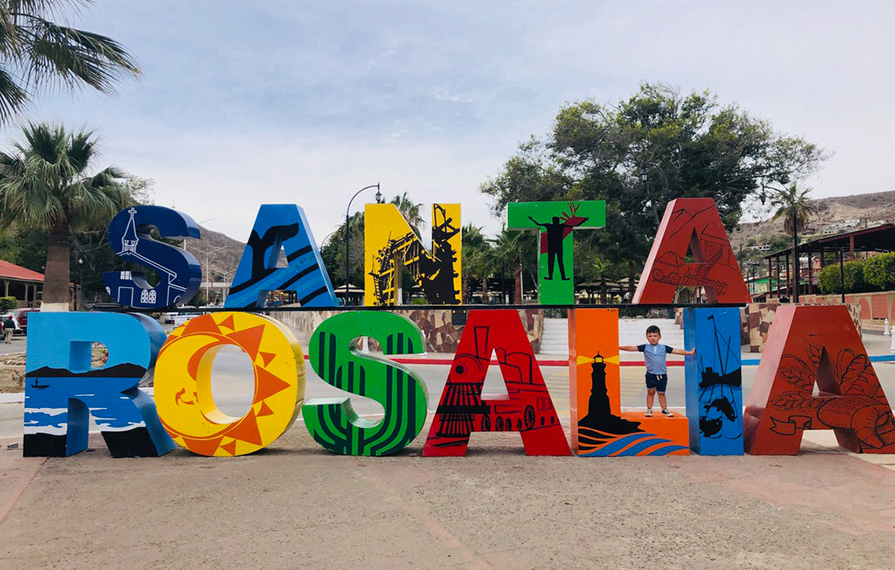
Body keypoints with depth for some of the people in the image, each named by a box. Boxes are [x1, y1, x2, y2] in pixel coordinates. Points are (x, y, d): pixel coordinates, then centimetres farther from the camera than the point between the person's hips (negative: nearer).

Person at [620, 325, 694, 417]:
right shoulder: (645, 347, -1)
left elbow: (677, 351, 4)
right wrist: (619, 348, -15)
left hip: (662, 375, 1)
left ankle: (664, 409, 20)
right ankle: (649, 409, 16)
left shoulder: (664, 348, 2)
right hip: (651, 374, -1)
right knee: (650, 392, 6)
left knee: (661, 393, 9)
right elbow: (632, 348, -6)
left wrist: (690, 352, 1)